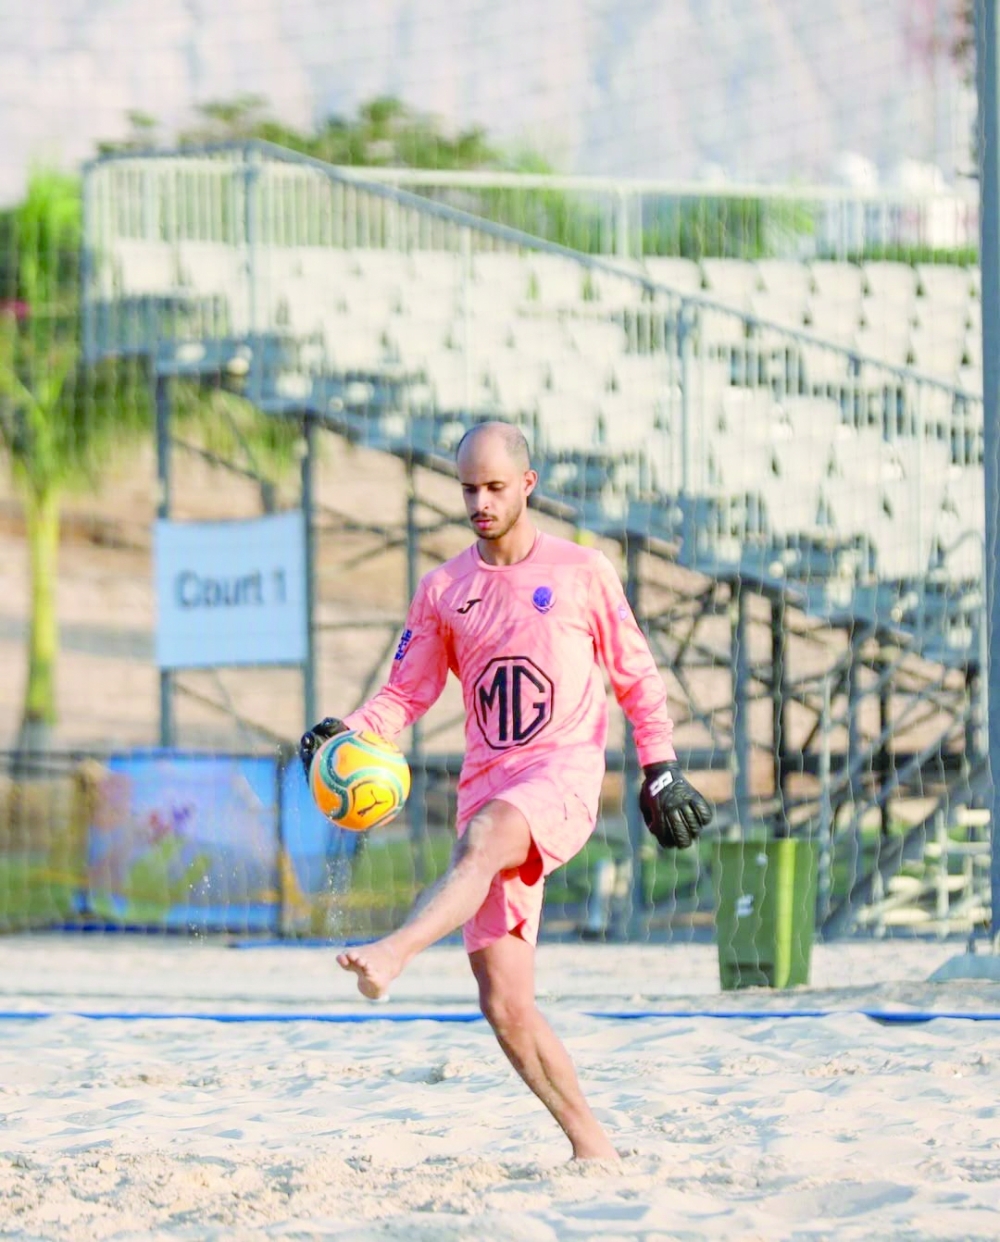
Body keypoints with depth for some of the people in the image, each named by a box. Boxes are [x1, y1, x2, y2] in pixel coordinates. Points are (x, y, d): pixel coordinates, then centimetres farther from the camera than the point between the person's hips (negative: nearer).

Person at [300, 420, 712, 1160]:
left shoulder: (582, 572, 6)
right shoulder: (445, 590, 12)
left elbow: (636, 677, 13)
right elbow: (407, 691, 12)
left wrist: (662, 770, 7)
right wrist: (348, 734, -7)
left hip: (564, 773, -4)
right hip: (489, 785, 4)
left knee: (483, 839, -40)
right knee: (505, 1003, -5)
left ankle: (392, 955, -63)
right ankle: (592, 1147, 3)